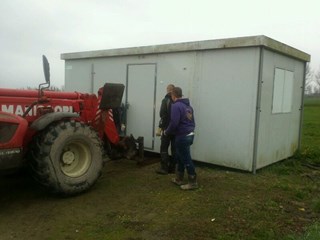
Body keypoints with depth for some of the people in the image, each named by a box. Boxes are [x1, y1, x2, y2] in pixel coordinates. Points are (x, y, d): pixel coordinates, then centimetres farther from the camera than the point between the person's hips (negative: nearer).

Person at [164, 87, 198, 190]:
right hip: (190, 134, 10)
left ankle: (193, 182, 8)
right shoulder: (188, 105, 14)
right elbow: (191, 121, 17)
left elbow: (174, 123, -21)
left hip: (182, 136, -10)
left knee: (186, 159, -1)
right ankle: (178, 179, 27)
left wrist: (167, 132, -5)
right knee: (180, 157, 19)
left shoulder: (176, 106, -15)